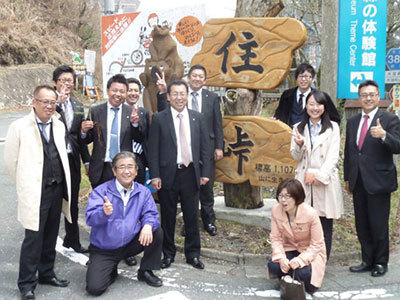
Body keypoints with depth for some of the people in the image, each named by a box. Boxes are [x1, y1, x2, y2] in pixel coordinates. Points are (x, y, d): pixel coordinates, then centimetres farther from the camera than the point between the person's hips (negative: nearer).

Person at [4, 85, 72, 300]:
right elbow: (10, 161, -3)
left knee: (50, 236, 15)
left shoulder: (59, 126, 8)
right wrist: (25, 184, 3)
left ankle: (46, 274, 30)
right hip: (35, 192, -5)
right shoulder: (19, 127, -8)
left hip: (57, 189, 5)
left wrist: (62, 183, 12)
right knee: (33, 237, -3)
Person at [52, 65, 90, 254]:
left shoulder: (78, 106, 11)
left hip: (72, 159, 5)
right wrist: (58, 102, -25)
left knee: (72, 202, 16)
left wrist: (87, 160, 14)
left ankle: (72, 240, 30)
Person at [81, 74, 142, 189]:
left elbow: (139, 139, 3)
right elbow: (88, 140, 6)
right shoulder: (96, 111, 0)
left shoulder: (131, 112, 1)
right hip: (101, 170, 0)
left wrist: (135, 124, -14)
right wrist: (84, 131, -15)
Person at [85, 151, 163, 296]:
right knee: (95, 288, -21)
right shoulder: (101, 191, -11)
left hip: (130, 244, 3)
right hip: (103, 250, -3)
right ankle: (111, 271, 16)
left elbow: (150, 213, -8)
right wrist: (104, 213, -45)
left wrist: (148, 225, -32)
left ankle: (146, 271, 4)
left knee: (157, 231, -16)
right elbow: (90, 218, -22)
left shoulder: (143, 192, 1)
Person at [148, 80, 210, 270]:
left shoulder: (197, 118, 6)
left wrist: (205, 172, 4)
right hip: (168, 174, -2)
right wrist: (155, 176, -9)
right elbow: (153, 150, -3)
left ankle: (193, 254, 25)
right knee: (168, 217, 9)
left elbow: (204, 147, 8)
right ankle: (168, 254, 25)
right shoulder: (159, 119, -2)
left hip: (190, 173, 2)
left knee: (192, 216, 10)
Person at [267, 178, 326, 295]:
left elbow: (317, 244, -18)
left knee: (303, 273, -31)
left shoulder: (310, 213, -26)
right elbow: (275, 238, -9)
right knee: (273, 266, -25)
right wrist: (281, 258, -27)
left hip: (310, 251, -3)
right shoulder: (276, 210, -15)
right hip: (290, 248, 3)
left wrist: (300, 260, -32)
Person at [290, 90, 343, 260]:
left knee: (325, 226, 2)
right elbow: (296, 157, 8)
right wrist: (299, 145, -12)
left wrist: (319, 175, -12)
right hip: (304, 182, 2)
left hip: (326, 182, -1)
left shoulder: (333, 128, 4)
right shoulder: (299, 128, 11)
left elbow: (333, 157, -2)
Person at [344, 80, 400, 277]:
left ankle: (380, 263, 19)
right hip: (358, 183, 5)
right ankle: (367, 261, 25)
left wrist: (383, 135, -33)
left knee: (379, 225, 3)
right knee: (362, 226, 12)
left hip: (378, 181, -5)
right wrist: (347, 178, 16)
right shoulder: (352, 122, 12)